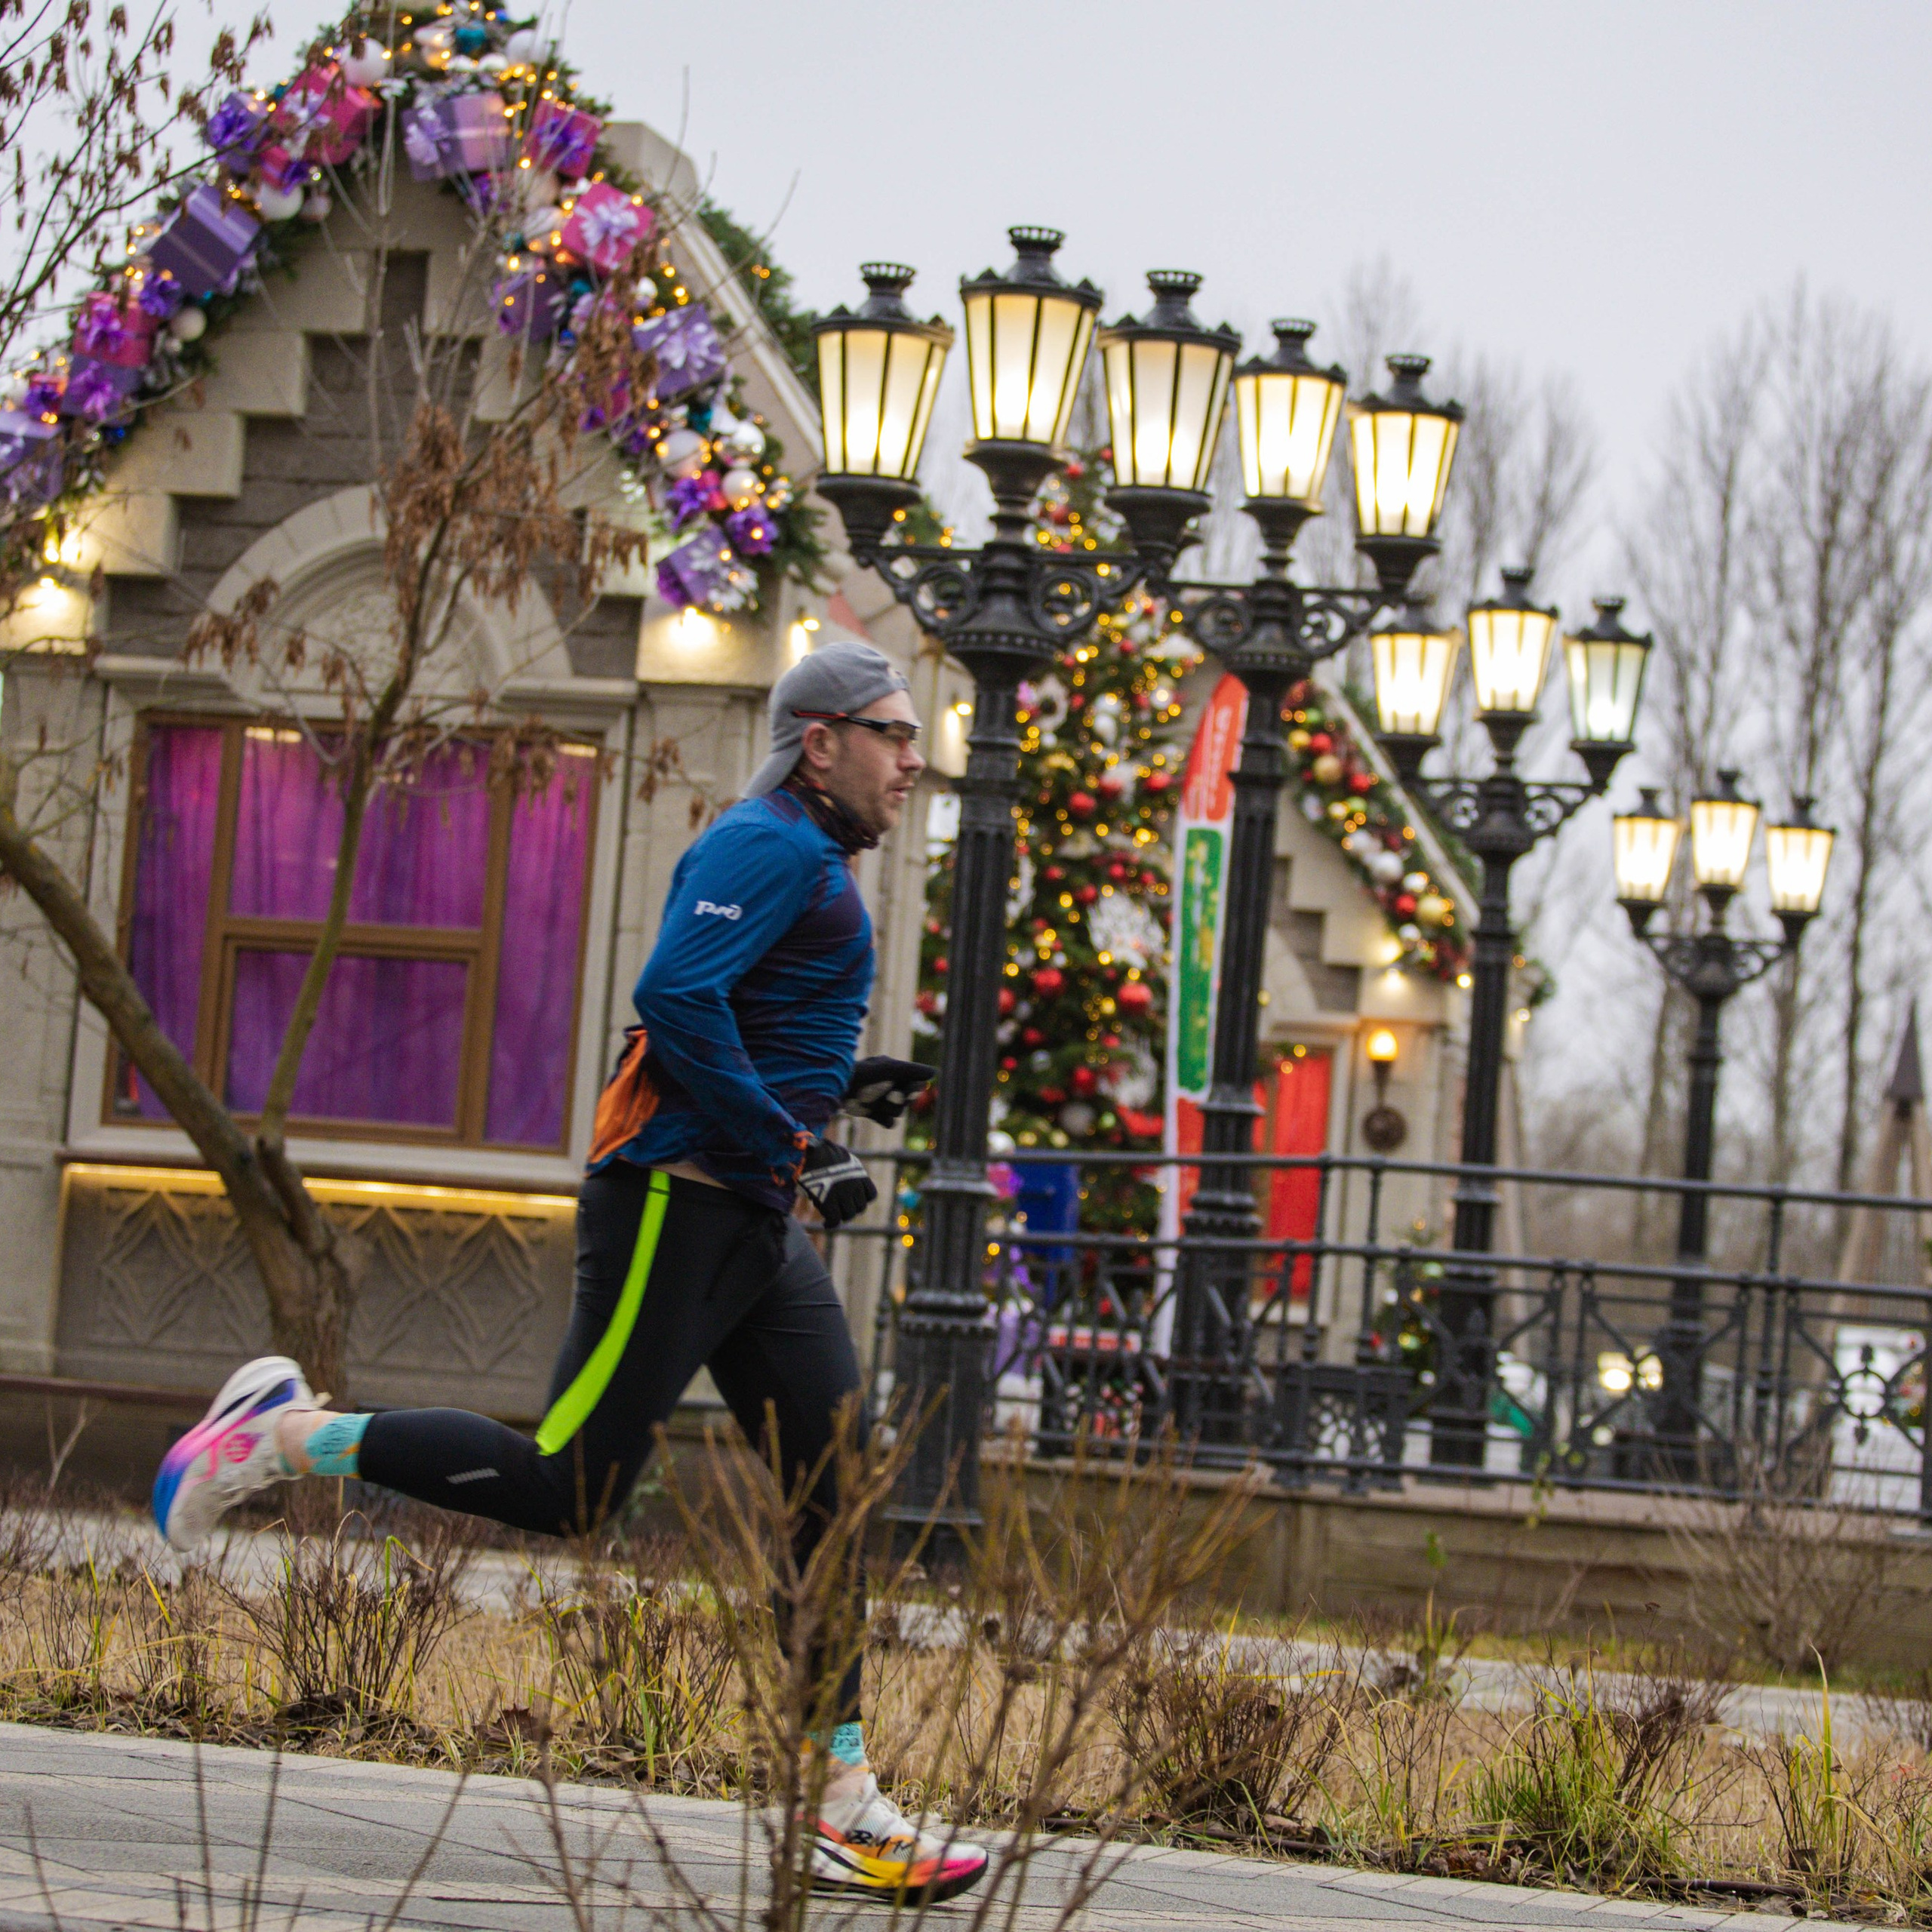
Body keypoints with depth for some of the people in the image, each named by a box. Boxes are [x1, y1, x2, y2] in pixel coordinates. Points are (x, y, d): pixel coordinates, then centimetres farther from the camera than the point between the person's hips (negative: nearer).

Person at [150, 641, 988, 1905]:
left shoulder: (812, 863, 22)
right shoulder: (768, 847, -10)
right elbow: (676, 997, -24)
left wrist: (839, 1087, 15)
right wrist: (798, 1147, -21)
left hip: (759, 1230, 10)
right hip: (676, 1206, -10)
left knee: (837, 1489, 3)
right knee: (567, 1490, -10)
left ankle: (847, 1810, 3)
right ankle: (287, 1438, 3)